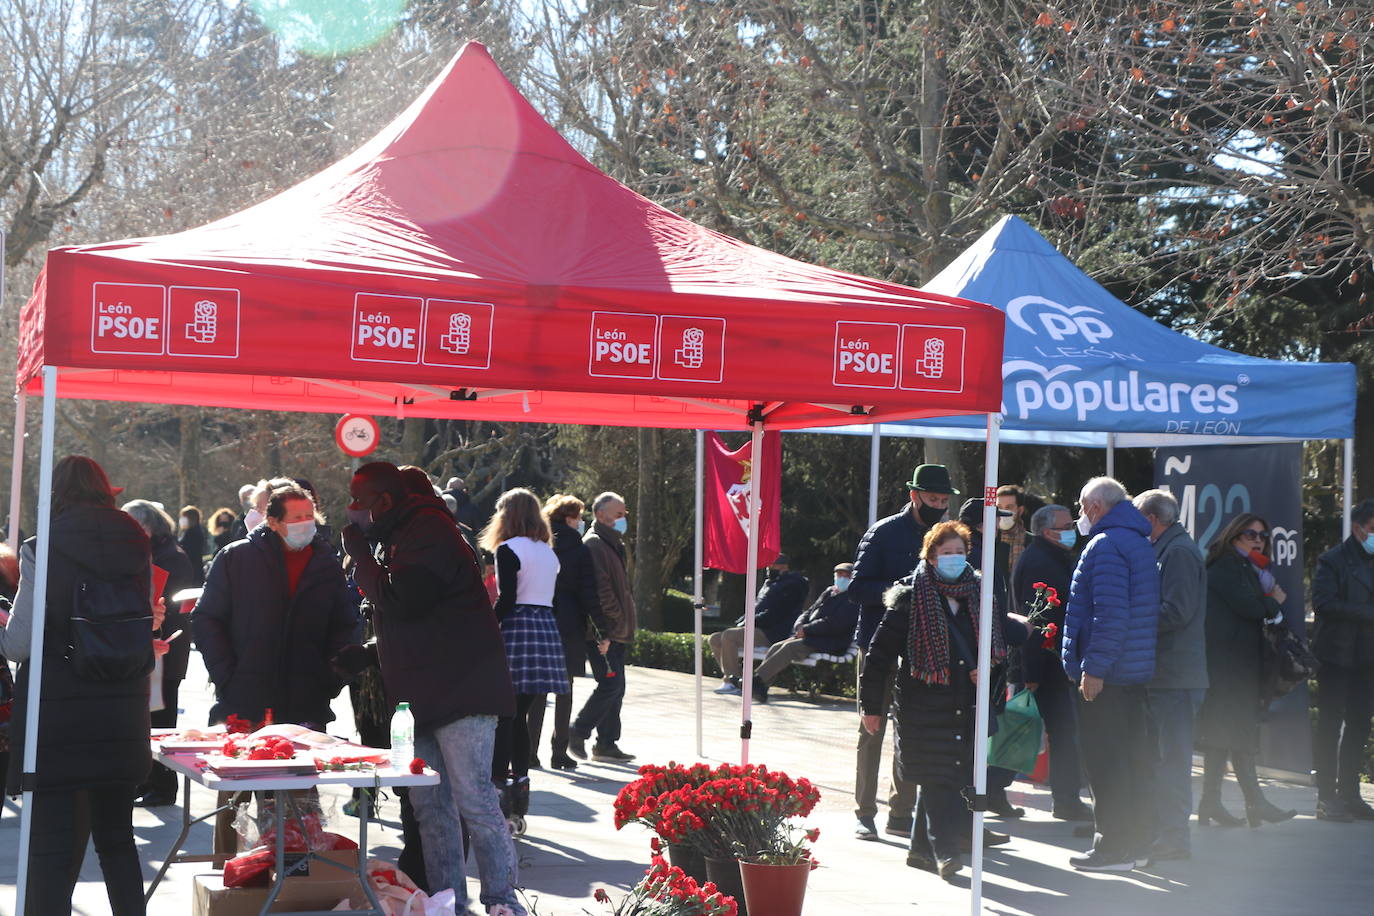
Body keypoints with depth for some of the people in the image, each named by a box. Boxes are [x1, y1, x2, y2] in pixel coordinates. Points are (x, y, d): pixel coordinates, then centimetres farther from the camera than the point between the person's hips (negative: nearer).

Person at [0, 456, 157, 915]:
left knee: (54, 846, -1)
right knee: (116, 836, 16)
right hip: (122, 717, 5)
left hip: (56, 715, -5)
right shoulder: (137, 551, 5)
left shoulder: (43, 551, -9)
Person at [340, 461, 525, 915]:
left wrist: (360, 554, -11)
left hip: (460, 690, -10)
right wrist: (369, 653, 13)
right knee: (430, 806, 10)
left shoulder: (428, 531, -12)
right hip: (422, 696, 10)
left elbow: (398, 602, -23)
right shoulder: (395, 538, 20)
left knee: (473, 800, -10)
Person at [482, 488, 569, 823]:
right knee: (520, 713, 13)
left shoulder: (508, 550, -7)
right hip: (547, 628, 7)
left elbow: (507, 599, -14)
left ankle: (498, 780, -7)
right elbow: (547, 596, 14)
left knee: (501, 713, -4)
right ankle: (520, 780, 13)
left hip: (517, 629, -7)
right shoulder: (549, 552, 16)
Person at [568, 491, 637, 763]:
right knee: (611, 683, -12)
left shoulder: (613, 544, 20)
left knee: (615, 686, 10)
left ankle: (606, 743, 16)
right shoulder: (594, 544, -13)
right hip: (604, 630, -10)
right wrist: (606, 629, -23)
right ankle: (577, 732, -1)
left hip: (614, 631, 10)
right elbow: (600, 589, -20)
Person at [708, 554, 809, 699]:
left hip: (770, 633, -10)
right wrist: (741, 622, 5)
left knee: (728, 636, -29)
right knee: (714, 640, 1)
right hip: (757, 629, 10)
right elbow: (755, 609, 25)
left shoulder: (792, 585, -5)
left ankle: (732, 682, -27)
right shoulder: (769, 584, 25)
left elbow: (773, 615, -15)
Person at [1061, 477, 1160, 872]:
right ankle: (1134, 843, 20)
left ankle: (1113, 847, -4)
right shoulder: (1139, 543, 18)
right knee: (1132, 757, 13)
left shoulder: (1106, 546, -15)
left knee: (1104, 760, -6)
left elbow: (1110, 614, -24)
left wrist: (1094, 667, -22)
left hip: (1105, 675, -10)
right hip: (1136, 672, 10)